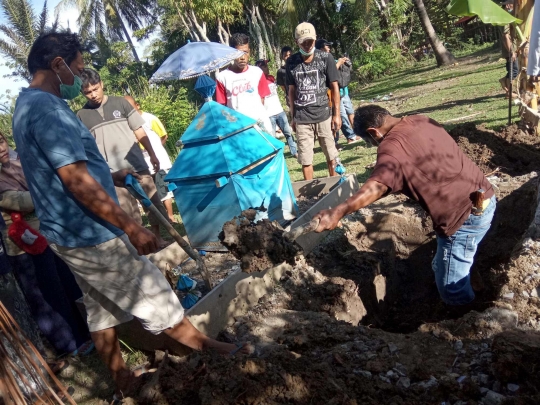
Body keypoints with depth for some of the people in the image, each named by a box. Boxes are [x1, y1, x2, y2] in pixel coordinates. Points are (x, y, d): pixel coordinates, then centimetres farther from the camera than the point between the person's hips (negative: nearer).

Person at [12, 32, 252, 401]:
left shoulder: (28, 104, 12)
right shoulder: (47, 108, -22)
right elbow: (78, 183, -27)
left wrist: (111, 177, 21)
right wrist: (132, 227, -24)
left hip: (70, 234, 10)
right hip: (90, 235, -10)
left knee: (102, 309, 20)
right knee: (156, 298, 4)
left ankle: (121, 379, 35)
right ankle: (209, 349, 20)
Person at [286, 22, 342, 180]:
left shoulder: (325, 58, -1)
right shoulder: (291, 62, 3)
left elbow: (334, 87, 2)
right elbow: (292, 91, 9)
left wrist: (336, 114, -1)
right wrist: (293, 117, 9)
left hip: (324, 115, -1)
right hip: (301, 118, 1)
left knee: (331, 155, 9)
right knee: (305, 159, 4)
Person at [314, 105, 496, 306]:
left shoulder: (392, 145, -19)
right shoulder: (422, 121, 8)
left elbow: (377, 186, -38)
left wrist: (338, 212, -49)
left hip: (465, 215, -10)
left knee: (452, 289, 2)